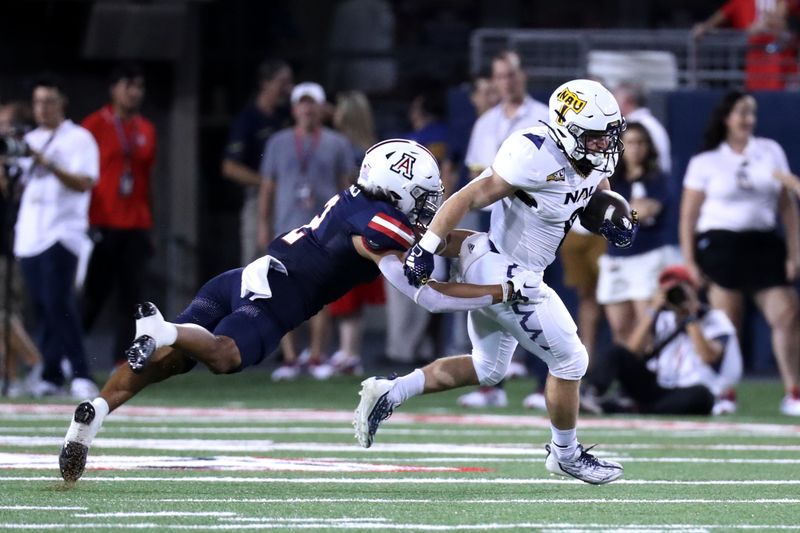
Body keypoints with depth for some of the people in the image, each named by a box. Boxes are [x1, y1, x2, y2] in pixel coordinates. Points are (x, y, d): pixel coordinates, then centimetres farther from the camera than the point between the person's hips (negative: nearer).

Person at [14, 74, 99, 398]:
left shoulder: (79, 139, 0)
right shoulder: (28, 140, 20)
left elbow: (83, 183, -12)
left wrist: (48, 165, -23)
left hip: (62, 234, -6)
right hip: (29, 235, 6)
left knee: (59, 304, -17)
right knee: (41, 307, 5)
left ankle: (81, 376, -16)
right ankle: (51, 376, 9)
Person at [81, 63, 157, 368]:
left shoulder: (146, 131, 12)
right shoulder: (95, 125, -2)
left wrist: (149, 225, 15)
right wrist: (84, 222, -8)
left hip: (135, 227, 4)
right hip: (101, 226, -4)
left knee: (132, 297, -1)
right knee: (91, 297, -3)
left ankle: (123, 362, 1)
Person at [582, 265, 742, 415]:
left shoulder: (715, 320, 1)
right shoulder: (662, 317, 10)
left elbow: (708, 356, -19)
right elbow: (632, 350, -5)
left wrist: (691, 317, -15)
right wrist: (652, 311, -10)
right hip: (655, 388, 4)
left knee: (700, 394, -39)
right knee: (619, 353, -13)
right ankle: (591, 394, -38)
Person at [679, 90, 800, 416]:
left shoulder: (771, 152, 10)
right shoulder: (705, 162, 3)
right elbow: (688, 215, 3)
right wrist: (689, 261, -4)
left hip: (764, 244, 3)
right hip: (721, 244, -3)